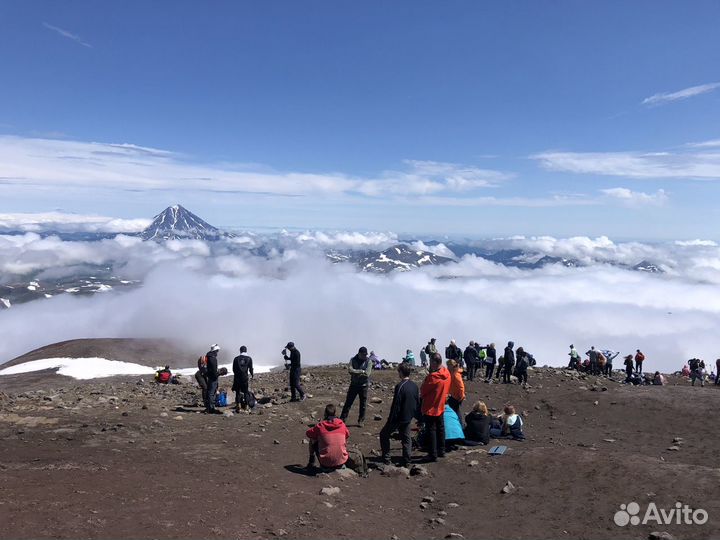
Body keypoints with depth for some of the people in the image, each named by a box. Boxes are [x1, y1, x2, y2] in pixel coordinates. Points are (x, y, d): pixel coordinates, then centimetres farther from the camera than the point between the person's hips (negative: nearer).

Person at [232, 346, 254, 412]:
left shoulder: (236, 358, 2)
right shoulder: (249, 358, -2)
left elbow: (233, 369, 6)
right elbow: (250, 368, 0)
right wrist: (252, 375, 18)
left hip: (237, 378, 1)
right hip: (245, 377, -1)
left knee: (238, 392, 8)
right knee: (246, 392, 8)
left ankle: (238, 406, 0)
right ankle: (245, 407, 9)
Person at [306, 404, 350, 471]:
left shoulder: (320, 425, -7)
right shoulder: (342, 424, -1)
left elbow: (308, 434, 10)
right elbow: (347, 436, 19)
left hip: (326, 464, -1)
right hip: (341, 462, 1)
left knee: (312, 441, 19)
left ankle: (311, 462, 32)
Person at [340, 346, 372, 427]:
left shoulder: (368, 361, -4)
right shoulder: (353, 360, 0)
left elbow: (367, 374, -15)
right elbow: (350, 370, -17)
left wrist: (356, 373, -14)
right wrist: (361, 371, -20)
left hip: (364, 385, -1)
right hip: (354, 384, 1)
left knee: (363, 405, 5)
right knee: (348, 402, 3)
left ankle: (361, 421, 17)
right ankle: (342, 419, 9)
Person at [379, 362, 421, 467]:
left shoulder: (400, 386, -20)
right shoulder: (414, 386, 3)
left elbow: (395, 405, -20)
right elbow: (418, 403, 11)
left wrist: (390, 419, -12)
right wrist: (419, 418, 20)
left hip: (399, 417, -7)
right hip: (409, 417, 7)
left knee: (384, 434, 10)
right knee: (406, 438, 16)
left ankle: (386, 458, 10)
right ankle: (406, 461, 15)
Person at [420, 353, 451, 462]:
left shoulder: (433, 376, -27)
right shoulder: (447, 373, -3)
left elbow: (423, 390, -16)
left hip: (430, 408, -8)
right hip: (440, 406, 8)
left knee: (431, 430, 2)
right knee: (440, 429, 19)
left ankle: (433, 455, 7)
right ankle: (441, 451, 30)